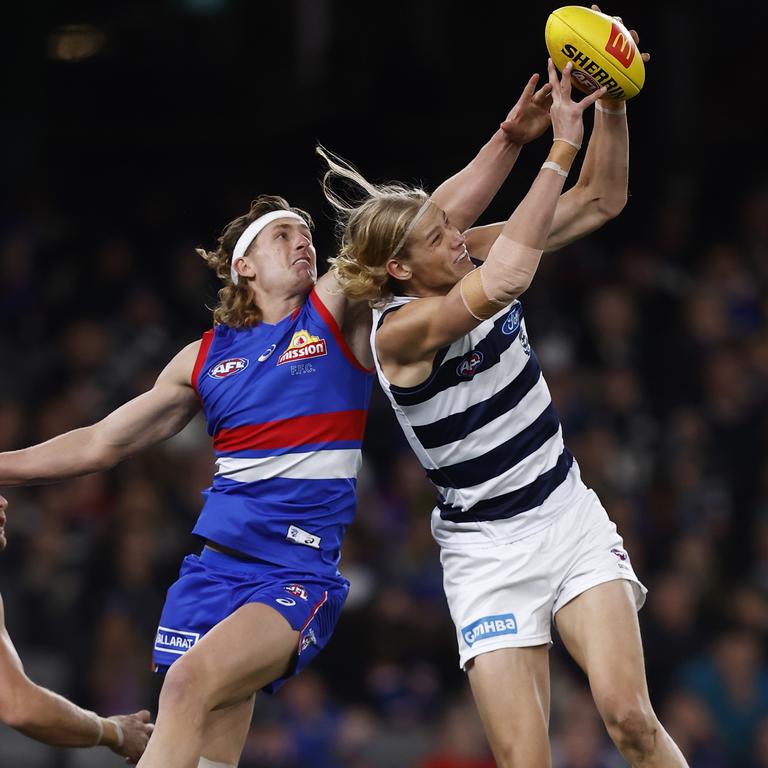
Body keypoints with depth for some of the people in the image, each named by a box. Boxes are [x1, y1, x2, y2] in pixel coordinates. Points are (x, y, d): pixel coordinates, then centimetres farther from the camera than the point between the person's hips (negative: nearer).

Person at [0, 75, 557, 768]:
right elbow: (99, 445, 20)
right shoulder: (204, 359, 14)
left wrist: (510, 140, -13)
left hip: (300, 573, -4)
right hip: (213, 566, 4)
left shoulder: (338, 311, 6)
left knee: (193, 682, -28)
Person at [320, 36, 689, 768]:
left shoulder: (475, 258, 0)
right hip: (487, 554, -4)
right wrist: (561, 146, -35)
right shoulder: (399, 329, -19)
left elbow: (601, 199, 3)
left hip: (570, 518, 4)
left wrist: (611, 104, -16)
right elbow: (500, 286, -37)